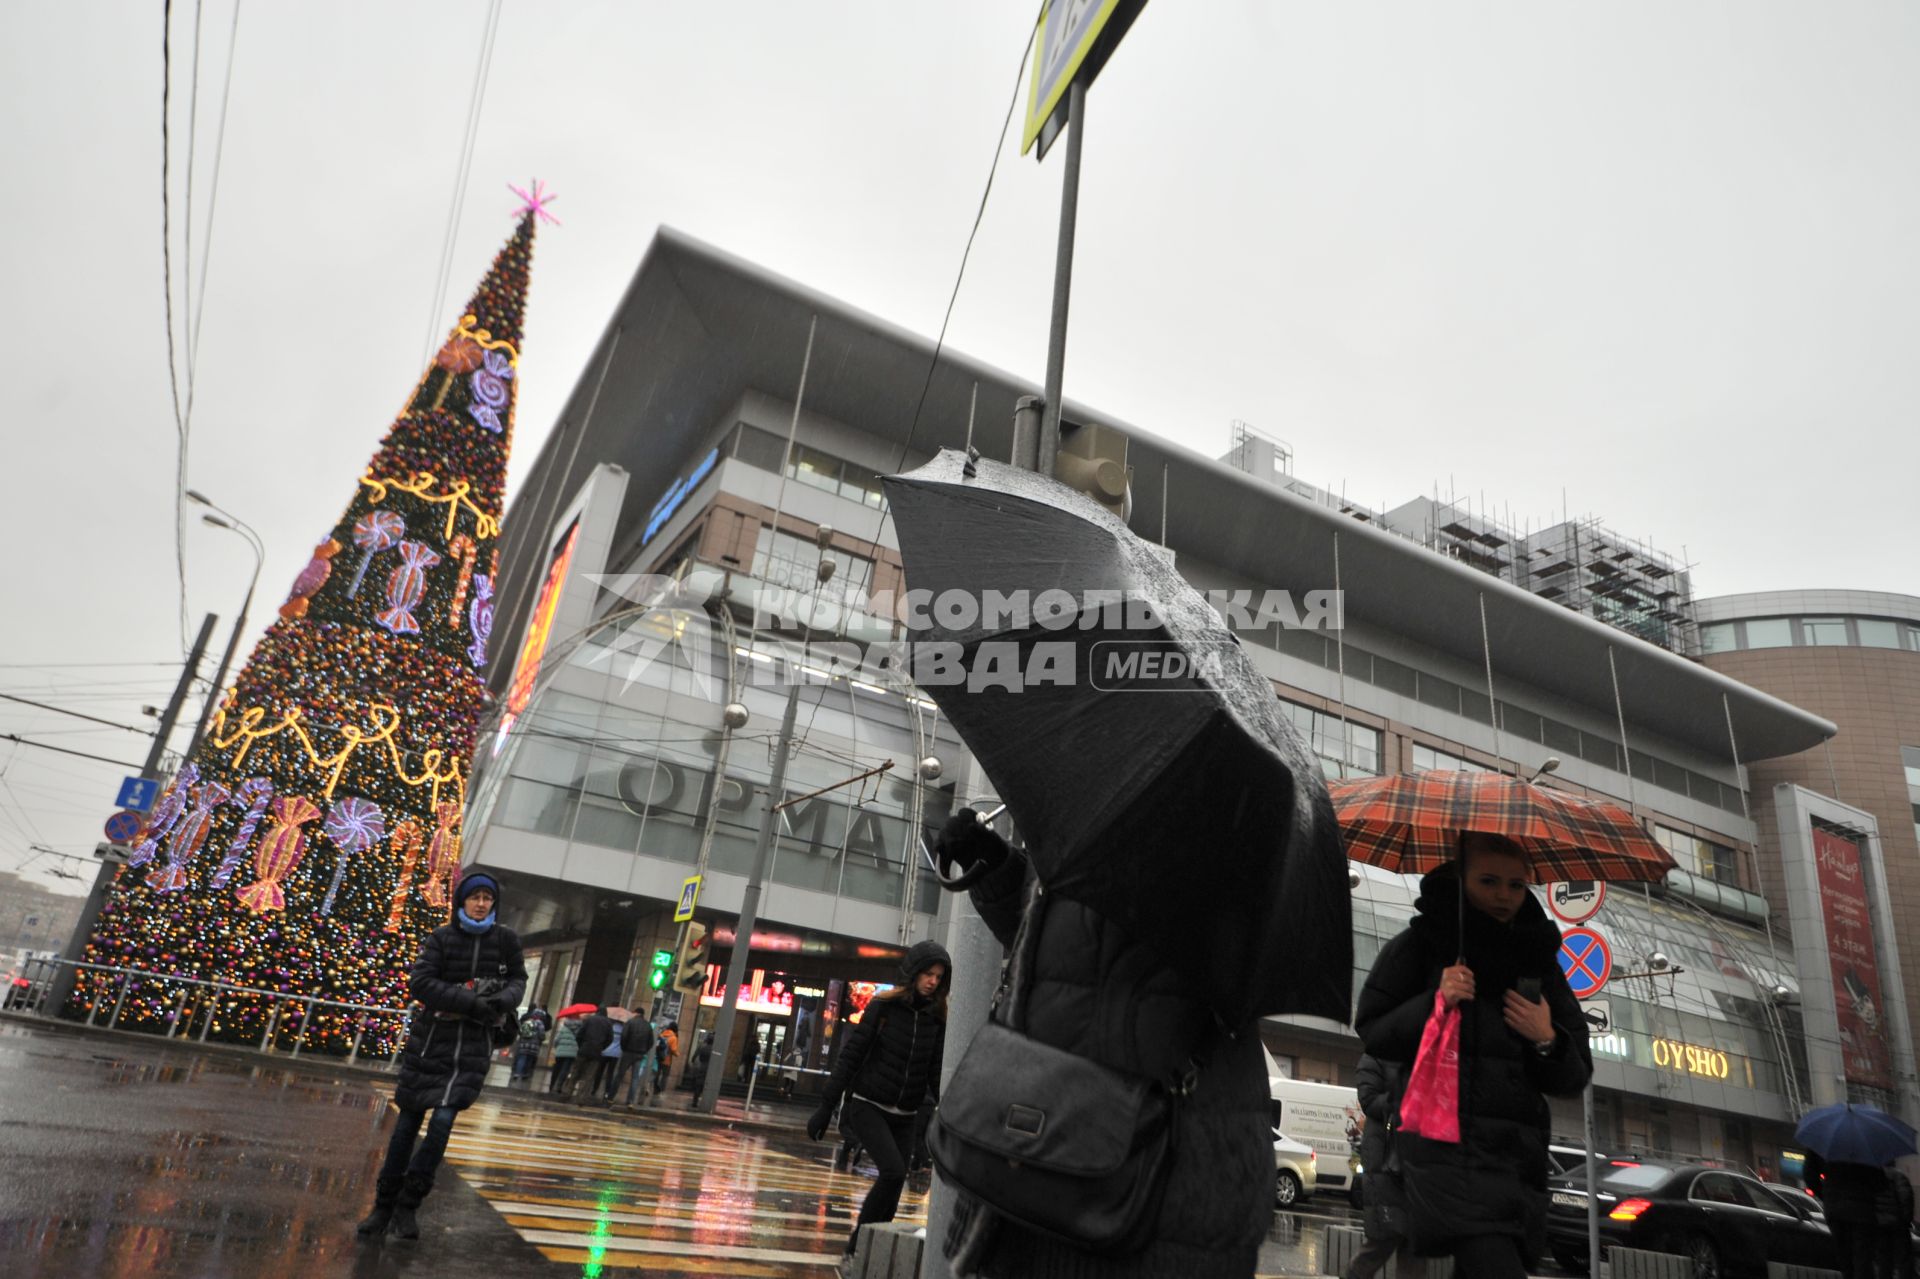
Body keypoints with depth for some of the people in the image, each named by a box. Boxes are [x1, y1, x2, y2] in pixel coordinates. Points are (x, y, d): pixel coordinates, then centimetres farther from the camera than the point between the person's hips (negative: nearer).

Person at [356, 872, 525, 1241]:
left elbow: (518, 979, 9)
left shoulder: (505, 939, -1)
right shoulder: (442, 937, -4)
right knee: (407, 1124, 9)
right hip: (430, 1039, 1)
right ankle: (383, 1206, 25)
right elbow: (419, 982, -13)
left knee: (442, 1121, -12)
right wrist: (471, 1002, -22)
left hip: (472, 1046, 0)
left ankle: (408, 1206, 4)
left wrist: (504, 999, -14)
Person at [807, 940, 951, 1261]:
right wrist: (826, 1106, -8)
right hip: (868, 1106, -4)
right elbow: (851, 1055, -7)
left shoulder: (938, 1018, 1)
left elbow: (937, 1074, 3)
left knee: (894, 1185, 2)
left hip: (904, 1117, 4)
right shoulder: (884, 1006, -8)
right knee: (893, 1172, -20)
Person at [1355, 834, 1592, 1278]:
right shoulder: (1422, 942, 4)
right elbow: (1373, 1034, 2)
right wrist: (1433, 1005, -13)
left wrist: (1548, 1042, -5)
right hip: (1448, 1143, -4)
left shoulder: (1540, 961, 15)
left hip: (1520, 1153, 5)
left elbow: (1573, 1079, 17)